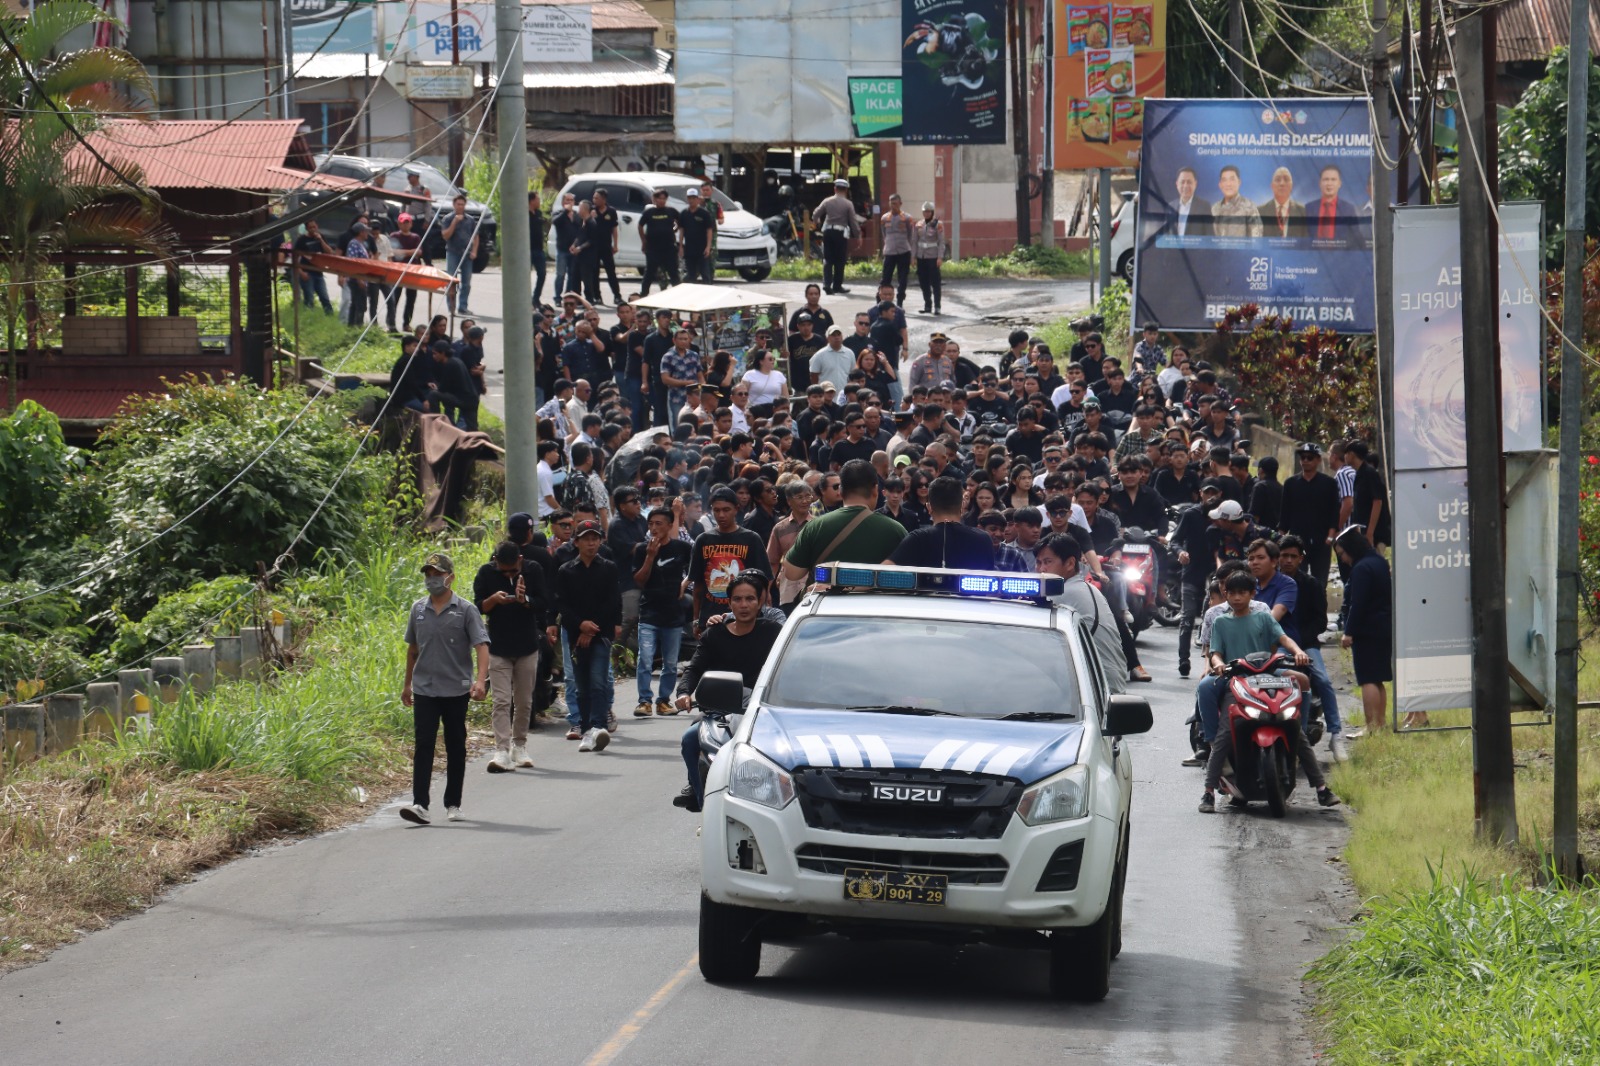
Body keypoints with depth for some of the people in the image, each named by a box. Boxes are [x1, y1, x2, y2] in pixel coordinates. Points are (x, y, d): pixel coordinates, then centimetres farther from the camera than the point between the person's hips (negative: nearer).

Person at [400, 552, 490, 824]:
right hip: (424, 689, 2)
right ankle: (419, 804, -14)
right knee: (423, 745, -8)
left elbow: (481, 645, -12)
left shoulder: (465, 610, -4)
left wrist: (480, 680, -26)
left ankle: (453, 804, 17)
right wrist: (407, 683, 22)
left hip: (456, 690, -2)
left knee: (456, 748, 7)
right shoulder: (418, 610, 8)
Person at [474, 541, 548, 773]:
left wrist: (525, 600, -25)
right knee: (501, 701, -9)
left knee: (524, 702, 9)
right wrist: (493, 599, -25)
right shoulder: (486, 573, -5)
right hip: (498, 648, -1)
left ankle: (519, 746, 23)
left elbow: (543, 605, -4)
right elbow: (478, 607, -4)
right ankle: (502, 752, -14)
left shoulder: (533, 570, -4)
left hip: (527, 648, 1)